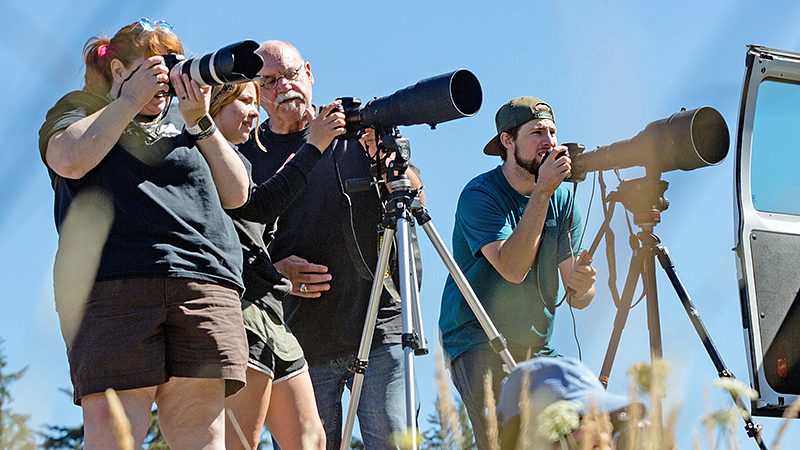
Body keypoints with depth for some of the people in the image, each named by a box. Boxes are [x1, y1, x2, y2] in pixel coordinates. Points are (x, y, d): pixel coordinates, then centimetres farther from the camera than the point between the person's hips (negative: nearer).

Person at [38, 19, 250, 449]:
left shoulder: (181, 130, 30)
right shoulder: (79, 109, 20)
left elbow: (236, 194, 17)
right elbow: (71, 159, -5)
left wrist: (199, 123, 10)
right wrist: (131, 100, 4)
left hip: (203, 284, 4)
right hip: (113, 286, -3)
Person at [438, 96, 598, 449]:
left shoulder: (563, 199, 4)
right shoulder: (478, 195, -12)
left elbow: (578, 299, 3)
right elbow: (512, 268, -28)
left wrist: (582, 285, -23)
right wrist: (541, 193, -29)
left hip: (536, 347, 5)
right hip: (476, 341, -5)